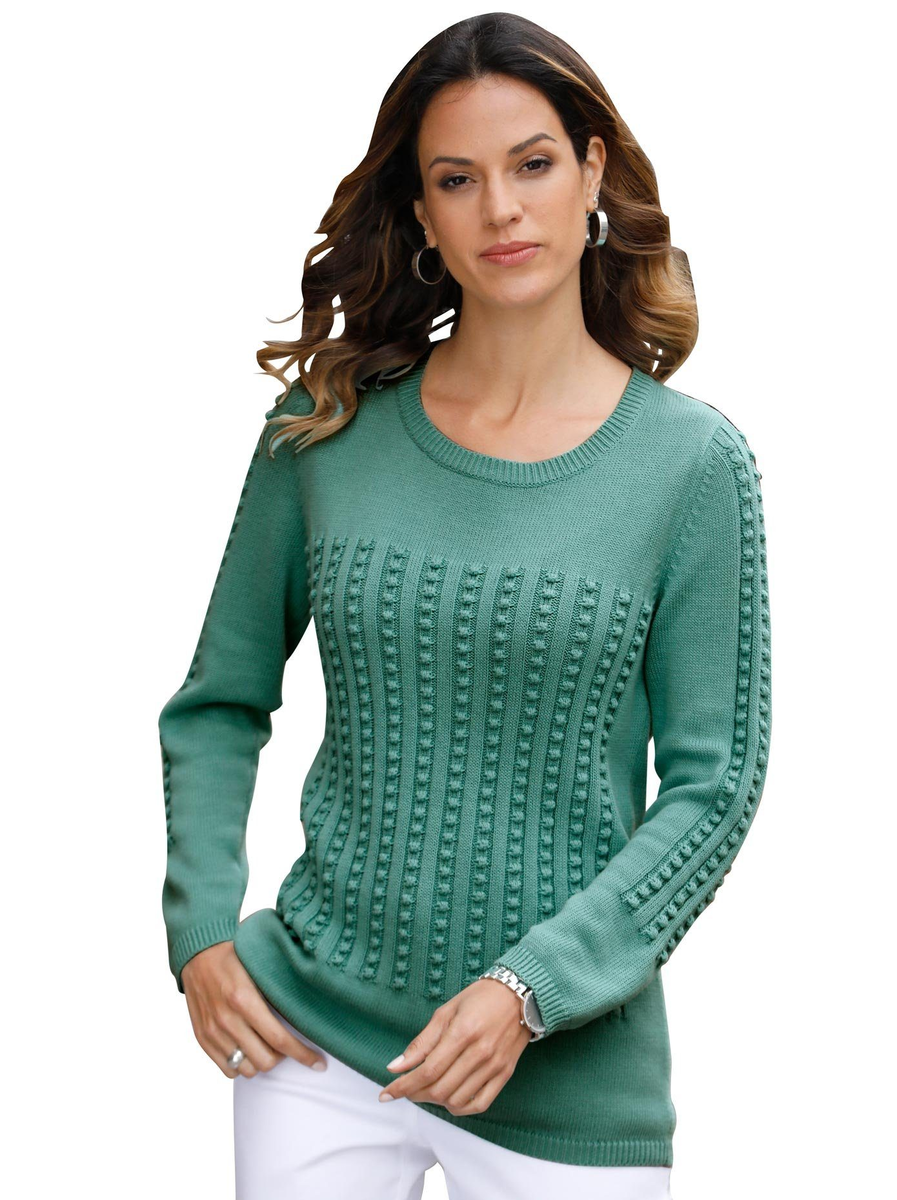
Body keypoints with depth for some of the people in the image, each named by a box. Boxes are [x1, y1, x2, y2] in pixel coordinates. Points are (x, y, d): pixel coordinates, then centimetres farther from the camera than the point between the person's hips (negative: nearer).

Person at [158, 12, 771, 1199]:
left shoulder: (693, 460, -7)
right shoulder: (326, 430, -1)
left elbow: (714, 785, -7)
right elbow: (219, 704, 8)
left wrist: (531, 988, -14)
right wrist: (203, 931, -2)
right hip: (316, 1033, 2)